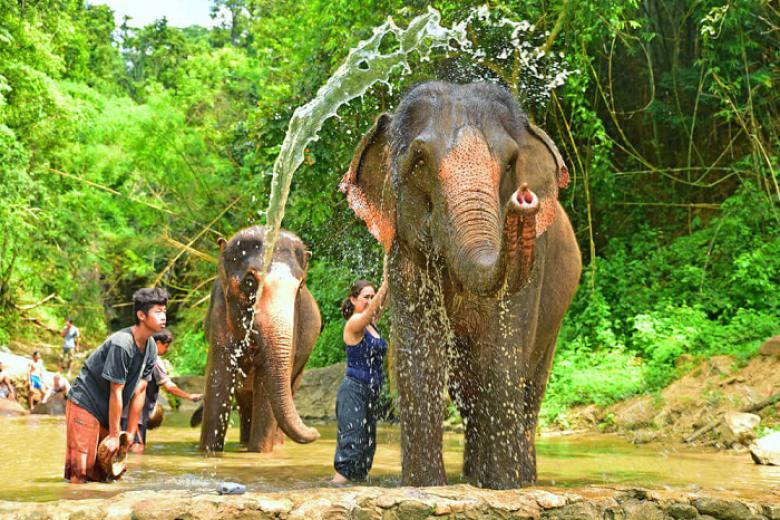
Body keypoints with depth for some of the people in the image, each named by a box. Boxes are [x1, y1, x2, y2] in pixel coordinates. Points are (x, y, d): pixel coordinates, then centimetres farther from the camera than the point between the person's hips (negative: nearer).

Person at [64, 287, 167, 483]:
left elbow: (139, 392, 1)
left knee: (103, 472, 9)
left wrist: (131, 433, 1)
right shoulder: (121, 344, -25)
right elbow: (116, 392, -21)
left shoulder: (151, 347, -1)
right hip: (85, 403, -8)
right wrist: (114, 435, -16)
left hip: (107, 411, 8)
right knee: (81, 470, -12)